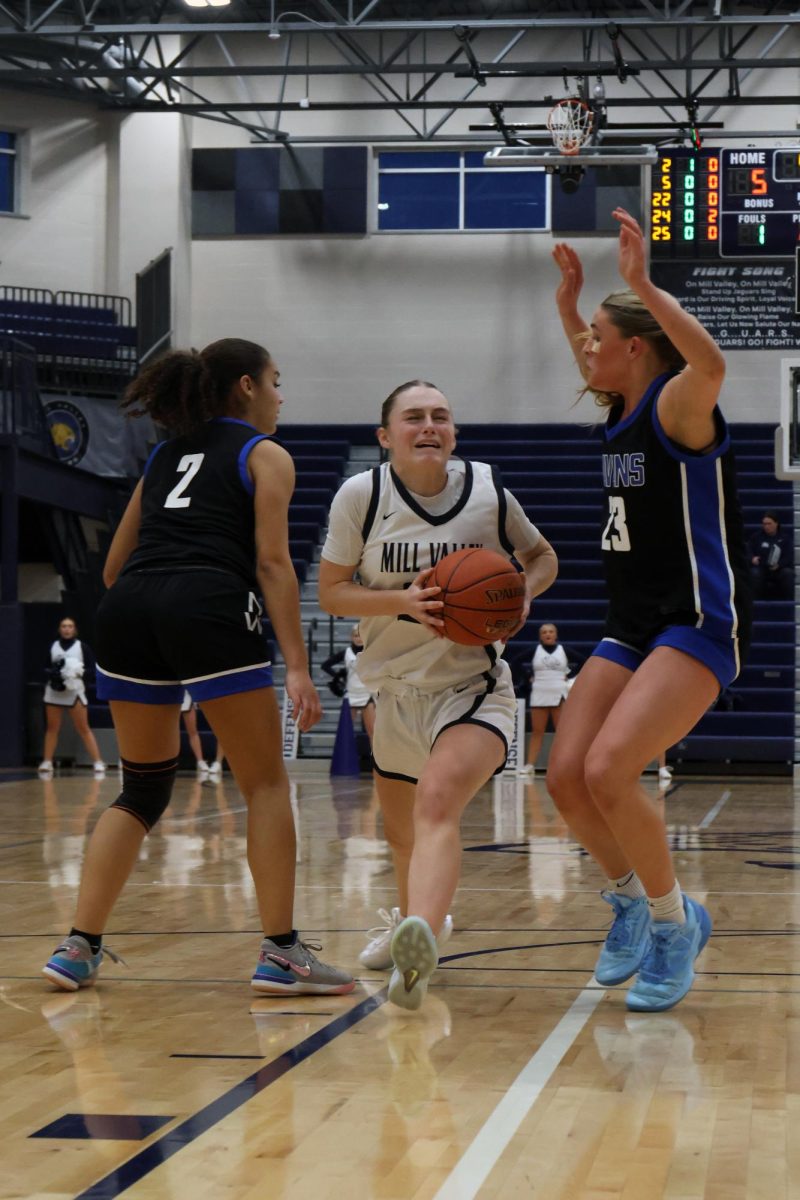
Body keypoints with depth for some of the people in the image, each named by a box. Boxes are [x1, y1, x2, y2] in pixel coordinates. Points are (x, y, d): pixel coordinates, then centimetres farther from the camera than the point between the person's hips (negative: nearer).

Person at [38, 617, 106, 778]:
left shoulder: (82, 647, -1)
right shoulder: (53, 646, 6)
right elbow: (46, 668, 12)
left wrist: (79, 672, -20)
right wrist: (51, 673, -9)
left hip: (74, 691, -3)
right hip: (54, 692, 3)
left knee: (84, 729, -4)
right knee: (52, 728, 8)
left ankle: (98, 763, -3)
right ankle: (46, 763, 12)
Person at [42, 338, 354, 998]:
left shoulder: (166, 454, 29)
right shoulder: (265, 455, 12)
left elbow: (115, 566, 26)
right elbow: (272, 564, 0)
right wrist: (297, 666, -4)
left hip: (127, 613, 6)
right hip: (208, 607, -5)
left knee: (143, 788, 16)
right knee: (266, 783, 5)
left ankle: (79, 947, 8)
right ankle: (282, 952, 0)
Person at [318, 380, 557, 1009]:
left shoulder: (489, 491, -6)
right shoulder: (360, 495, -7)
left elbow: (543, 556, 10)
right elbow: (330, 590, -4)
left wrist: (524, 591, -12)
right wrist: (404, 601, -21)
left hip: (474, 687, -4)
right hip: (395, 689, 4)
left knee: (437, 801, -32)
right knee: (400, 830, 23)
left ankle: (421, 946, -54)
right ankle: (413, 916, 56)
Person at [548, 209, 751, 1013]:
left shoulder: (676, 406, -12)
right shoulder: (619, 412, 11)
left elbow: (710, 362, -38)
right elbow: (589, 365, 36)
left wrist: (642, 285, -38)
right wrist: (567, 297, 24)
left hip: (699, 624, -8)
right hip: (631, 627, 8)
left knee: (608, 772, -22)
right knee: (565, 779, -3)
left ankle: (673, 924, -3)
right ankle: (633, 899, 20)